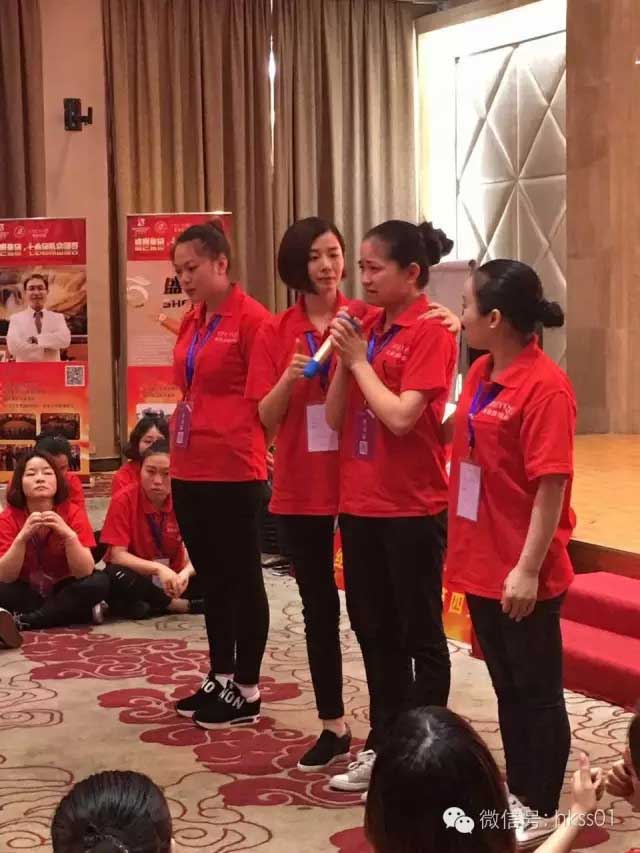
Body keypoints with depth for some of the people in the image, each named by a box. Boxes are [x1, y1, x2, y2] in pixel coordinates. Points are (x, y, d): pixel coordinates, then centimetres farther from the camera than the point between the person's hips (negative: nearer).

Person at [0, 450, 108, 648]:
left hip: (63, 592, 1)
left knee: (99, 582, -29)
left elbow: (85, 572, -21)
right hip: (26, 593, -1)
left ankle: (20, 622, -28)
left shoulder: (73, 513, -12)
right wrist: (22, 537, -34)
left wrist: (69, 535, -37)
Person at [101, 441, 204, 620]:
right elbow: (117, 555, -20)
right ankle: (181, 605, -21)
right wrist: (158, 569, -34)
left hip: (171, 579, 1)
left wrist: (186, 573, -33)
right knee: (117, 576, -36)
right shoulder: (123, 500, -16)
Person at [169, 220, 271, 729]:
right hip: (190, 470, 8)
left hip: (234, 471, -8)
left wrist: (252, 448, -10)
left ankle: (247, 691, 12)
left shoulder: (251, 318, -12)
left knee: (242, 578, 2)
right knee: (210, 577, 16)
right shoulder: (190, 323, 13)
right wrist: (179, 449, 17)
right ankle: (220, 678, 28)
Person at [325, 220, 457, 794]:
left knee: (420, 635, 5)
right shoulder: (366, 330, 9)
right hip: (360, 503, 8)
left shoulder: (431, 332, -12)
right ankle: (383, 745, 29)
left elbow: (400, 417, -21)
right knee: (374, 630, 16)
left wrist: (360, 360, -12)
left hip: (413, 509, -8)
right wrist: (344, 358, -7)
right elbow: (335, 419, 6)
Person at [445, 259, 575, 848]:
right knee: (507, 688, 18)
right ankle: (517, 794, 32)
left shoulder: (545, 386, -19)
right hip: (482, 564, 8)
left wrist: (529, 568, -21)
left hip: (523, 573, -8)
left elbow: (552, 485, -20)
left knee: (538, 692, 7)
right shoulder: (480, 373, 6)